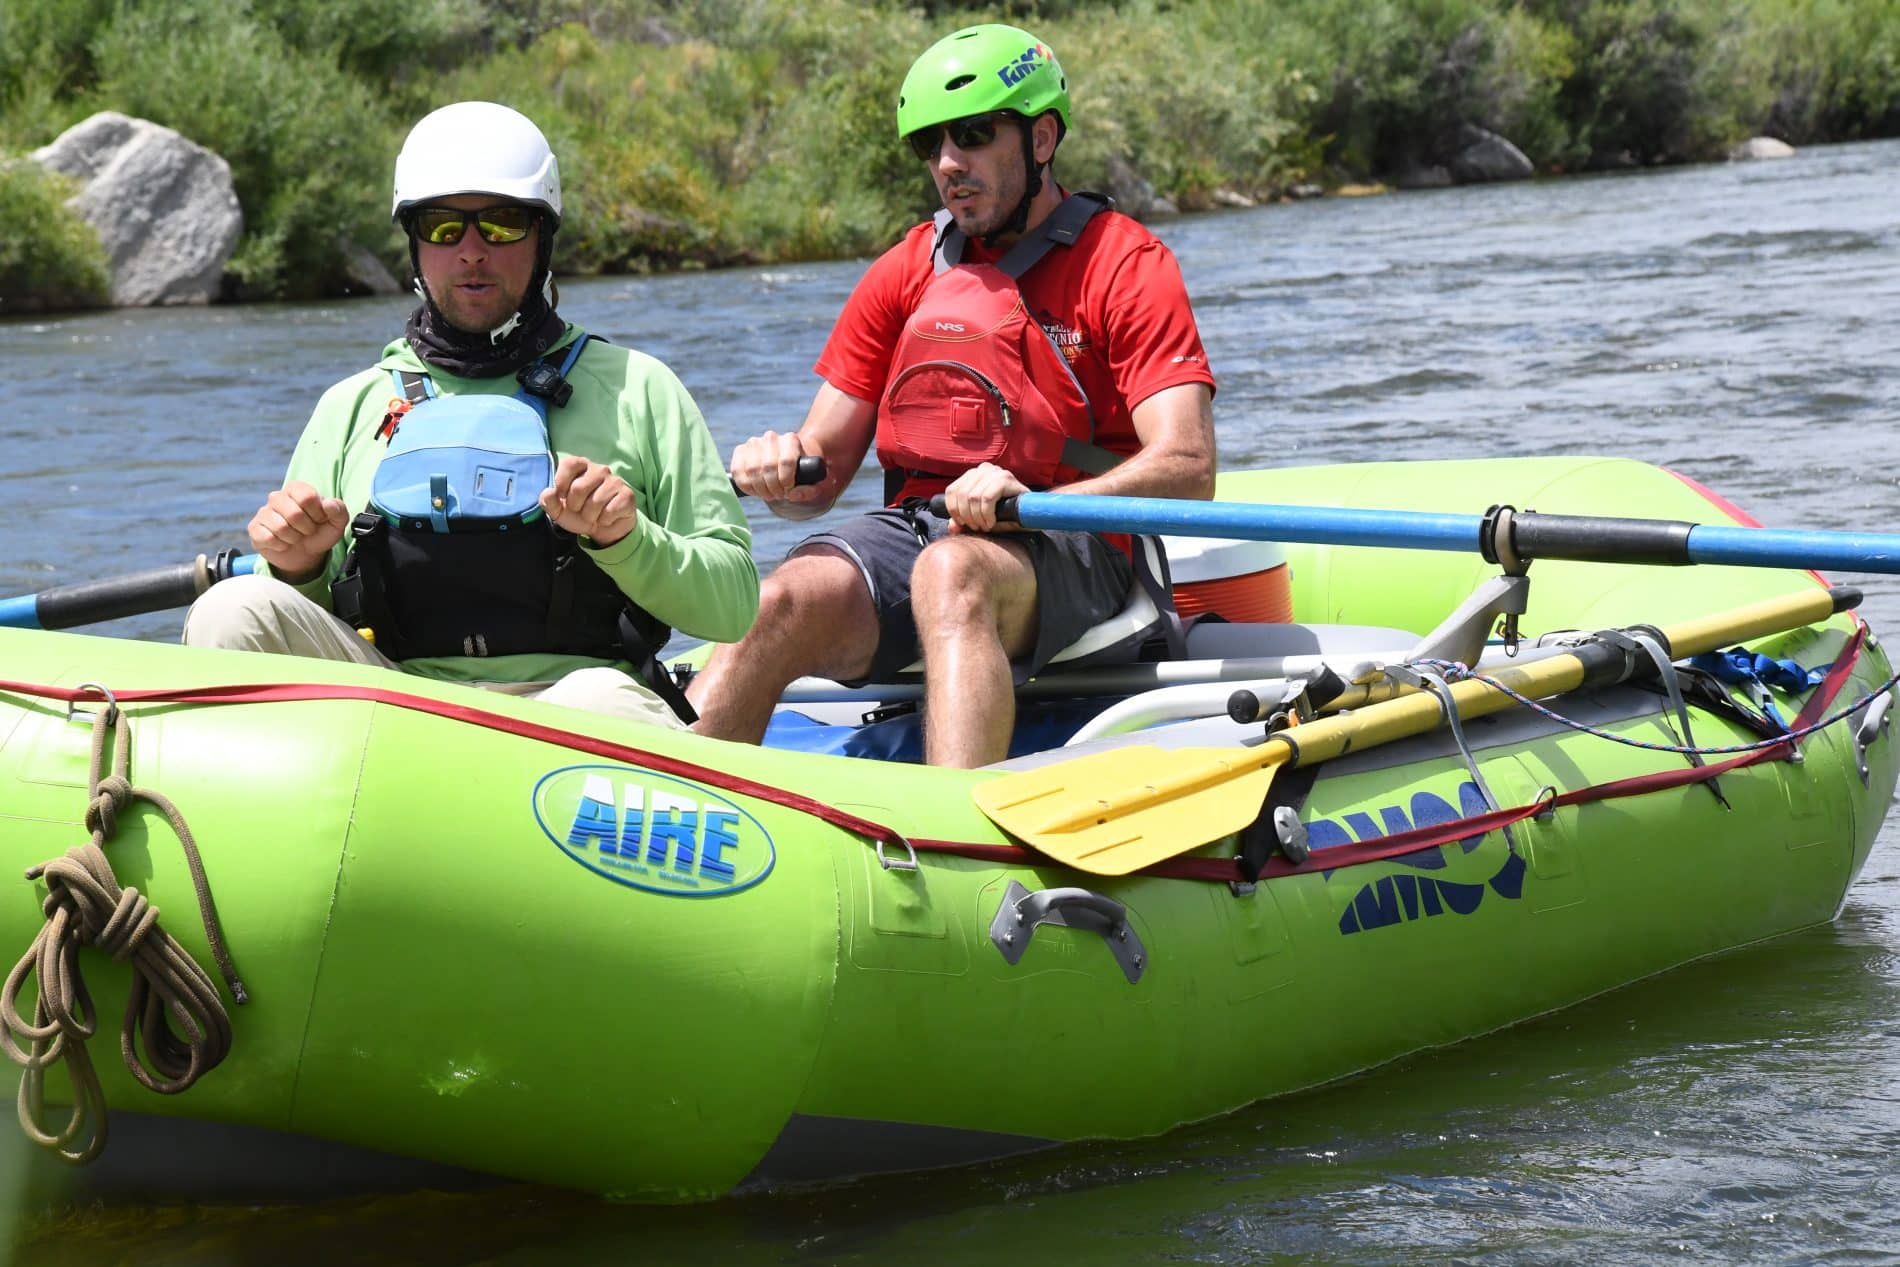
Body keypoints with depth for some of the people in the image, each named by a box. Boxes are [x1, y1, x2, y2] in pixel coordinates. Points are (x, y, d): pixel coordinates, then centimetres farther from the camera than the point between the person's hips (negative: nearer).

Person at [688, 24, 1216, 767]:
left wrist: (1031, 503, -27)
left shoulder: (1124, 263, 1)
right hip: (909, 529, 4)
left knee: (952, 572, -38)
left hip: (1066, 547, -4)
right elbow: (821, 477, 15)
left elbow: (1187, 469, -12)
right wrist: (782, 466, -11)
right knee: (787, 599, -28)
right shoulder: (905, 274, 16)